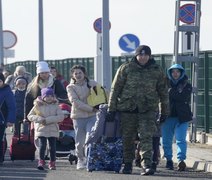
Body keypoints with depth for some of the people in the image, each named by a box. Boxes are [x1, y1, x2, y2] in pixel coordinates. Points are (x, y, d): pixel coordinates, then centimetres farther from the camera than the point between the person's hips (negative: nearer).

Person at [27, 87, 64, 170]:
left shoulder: (55, 106, 3)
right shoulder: (38, 105, 3)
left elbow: (61, 116, -9)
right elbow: (30, 116, 3)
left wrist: (48, 120, -17)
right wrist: (39, 119, -15)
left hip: (53, 130, 1)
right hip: (41, 129, -1)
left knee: (52, 147, 3)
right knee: (42, 146, -12)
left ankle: (52, 163, 15)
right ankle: (41, 162, -3)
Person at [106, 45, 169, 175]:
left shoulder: (157, 70, 6)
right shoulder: (125, 69, 1)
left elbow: (163, 92, 14)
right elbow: (115, 89, 3)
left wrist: (165, 111, 14)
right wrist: (111, 109, 0)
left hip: (148, 110, 0)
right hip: (127, 108, 0)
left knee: (147, 136, -13)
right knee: (128, 138, 8)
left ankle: (146, 165, -19)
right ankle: (127, 164, 22)